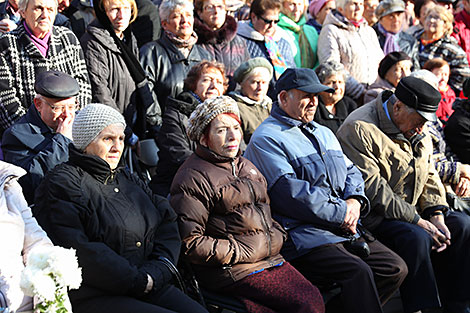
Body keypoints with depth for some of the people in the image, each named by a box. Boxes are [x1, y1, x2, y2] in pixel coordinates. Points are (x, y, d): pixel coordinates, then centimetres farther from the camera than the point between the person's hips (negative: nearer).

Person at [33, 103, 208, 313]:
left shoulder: (126, 178, 21)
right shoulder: (62, 183, -2)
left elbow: (167, 223, 13)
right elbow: (77, 251, -14)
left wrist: (157, 271, -6)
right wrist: (138, 282, -13)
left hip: (148, 286, 7)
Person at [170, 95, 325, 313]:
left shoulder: (246, 167, 20)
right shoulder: (193, 179, -6)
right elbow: (189, 243, -12)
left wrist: (277, 236, 12)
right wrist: (238, 253, -13)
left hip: (272, 260, 8)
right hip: (233, 271, -8)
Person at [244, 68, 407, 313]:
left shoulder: (324, 134, 23)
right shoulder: (266, 139, -5)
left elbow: (351, 171, 23)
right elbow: (290, 193, -15)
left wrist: (355, 201, 0)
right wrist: (341, 213, -13)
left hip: (343, 229, 9)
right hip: (300, 235, -8)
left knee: (396, 268, -4)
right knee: (358, 272, -28)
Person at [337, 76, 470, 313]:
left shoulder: (417, 133, 12)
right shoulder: (359, 129, -16)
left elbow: (429, 176, 13)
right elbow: (371, 187, -23)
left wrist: (436, 214, -6)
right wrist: (417, 221, -23)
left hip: (413, 210, 8)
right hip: (373, 216, -8)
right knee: (417, 238, -32)